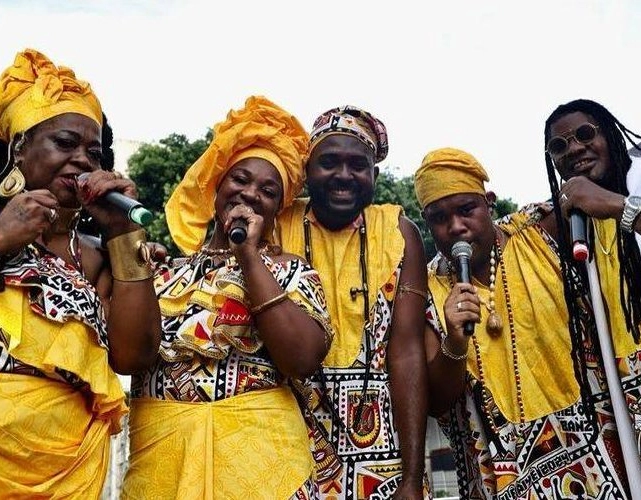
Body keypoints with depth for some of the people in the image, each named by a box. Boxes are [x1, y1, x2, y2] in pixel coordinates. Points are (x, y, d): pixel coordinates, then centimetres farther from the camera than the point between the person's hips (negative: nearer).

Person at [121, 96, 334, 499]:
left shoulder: (291, 270, 3)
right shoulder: (165, 267, 12)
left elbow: (304, 358, -14)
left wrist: (249, 257, -13)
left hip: (257, 454, -2)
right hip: (157, 454, 3)